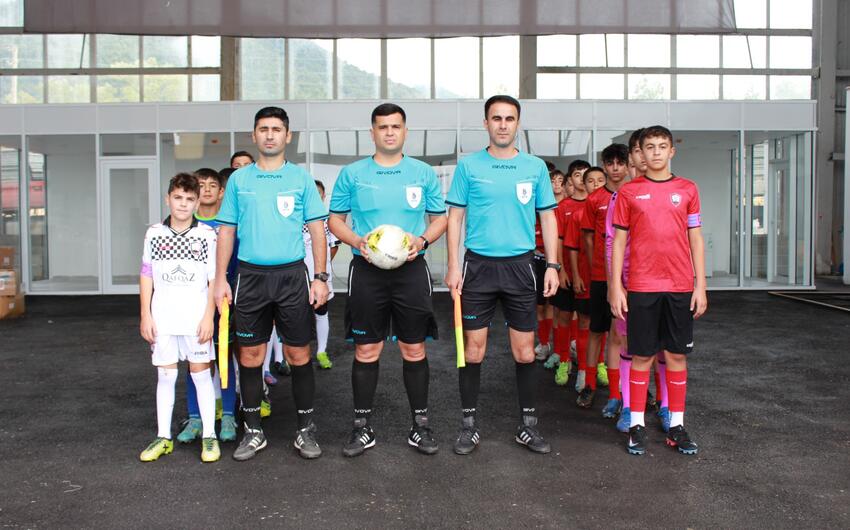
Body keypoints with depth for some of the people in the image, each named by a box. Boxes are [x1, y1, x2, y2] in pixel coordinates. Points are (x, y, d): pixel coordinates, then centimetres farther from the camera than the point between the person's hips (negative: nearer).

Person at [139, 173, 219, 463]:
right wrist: (145, 316, 3)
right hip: (162, 319, 2)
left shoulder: (207, 235, -2)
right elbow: (146, 276, 8)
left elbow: (214, 280, -1)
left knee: (201, 373, 4)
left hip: (196, 319, -2)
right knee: (165, 375, 9)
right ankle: (163, 437, 18)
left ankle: (209, 436, 13)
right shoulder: (154, 233, 5)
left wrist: (208, 317, -7)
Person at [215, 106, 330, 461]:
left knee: (298, 354, 3)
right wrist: (220, 279, 2)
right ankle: (253, 431, 18)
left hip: (292, 275, -1)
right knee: (250, 355, 5)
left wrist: (320, 277, -5)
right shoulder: (239, 180, 8)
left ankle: (305, 430, 16)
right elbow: (227, 231, 9)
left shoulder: (301, 178, 4)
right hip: (250, 276, 1)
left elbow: (317, 229, 3)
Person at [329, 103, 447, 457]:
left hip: (411, 269, 1)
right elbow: (335, 219, 8)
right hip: (366, 271, 0)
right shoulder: (352, 174, 5)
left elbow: (440, 218, 10)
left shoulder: (424, 173, 6)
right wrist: (356, 241, -11)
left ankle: (420, 425, 17)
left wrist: (422, 240, -10)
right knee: (366, 351, 4)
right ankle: (362, 427, 16)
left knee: (414, 349, 5)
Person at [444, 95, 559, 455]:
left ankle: (528, 425, 17)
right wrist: (453, 266, -6)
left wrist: (552, 265, 1)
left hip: (520, 265, 1)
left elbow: (548, 217, 9)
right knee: (473, 348, 3)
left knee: (524, 350, 5)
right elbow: (455, 217, 3)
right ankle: (469, 425, 15)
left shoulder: (535, 167, 5)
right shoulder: (469, 166, 2)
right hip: (478, 265, -1)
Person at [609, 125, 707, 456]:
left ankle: (676, 425, 16)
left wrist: (700, 286, 3)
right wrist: (616, 287, -2)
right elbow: (618, 241, 4)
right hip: (641, 287, -1)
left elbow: (696, 239, 8)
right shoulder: (629, 192, 3)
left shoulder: (687, 190, 7)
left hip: (680, 286, 2)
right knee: (642, 355, 4)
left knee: (677, 355, 6)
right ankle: (637, 425, 13)